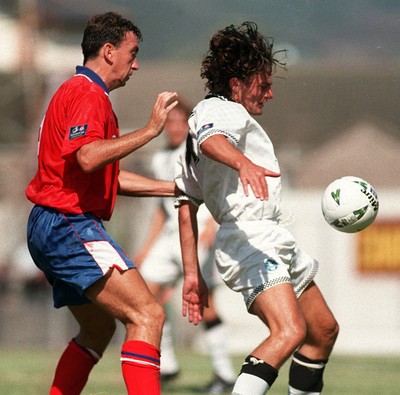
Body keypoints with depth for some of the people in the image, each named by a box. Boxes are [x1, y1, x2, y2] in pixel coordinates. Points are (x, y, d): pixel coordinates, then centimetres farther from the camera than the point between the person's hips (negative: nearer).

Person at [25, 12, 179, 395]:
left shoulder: (79, 92, 24)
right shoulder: (88, 94, -10)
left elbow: (110, 176, 27)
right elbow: (87, 157, -29)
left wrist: (177, 188, 25)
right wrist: (149, 130, -23)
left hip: (52, 230, 11)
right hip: (68, 224, -11)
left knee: (98, 328, 24)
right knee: (147, 316, -19)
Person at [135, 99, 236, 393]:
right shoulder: (161, 160, 19)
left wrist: (212, 223, -25)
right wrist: (148, 247, 23)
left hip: (200, 232, -7)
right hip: (172, 233, 7)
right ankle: (167, 365, 7)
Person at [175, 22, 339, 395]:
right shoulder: (220, 110, -4)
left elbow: (187, 204, 25)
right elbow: (211, 140, -31)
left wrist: (192, 274, 22)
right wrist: (243, 163, -52)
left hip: (274, 242, 11)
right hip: (249, 238, -11)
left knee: (324, 330, 19)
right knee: (290, 332, -29)